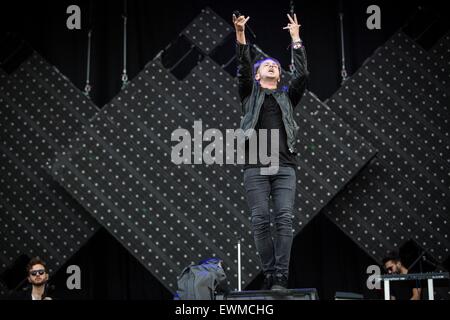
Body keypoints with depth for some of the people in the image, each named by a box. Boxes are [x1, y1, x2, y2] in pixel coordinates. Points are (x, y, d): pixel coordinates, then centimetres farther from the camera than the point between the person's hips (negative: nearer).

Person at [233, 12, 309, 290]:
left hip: (284, 166, 1)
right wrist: (241, 34, -8)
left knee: (284, 219, -11)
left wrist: (296, 39, 5)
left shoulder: (287, 97, 21)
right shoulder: (250, 94, 18)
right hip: (255, 167, -1)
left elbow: (303, 75, 7)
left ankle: (281, 277, -13)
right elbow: (243, 68, 4)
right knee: (261, 221, -7)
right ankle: (270, 272, 0)